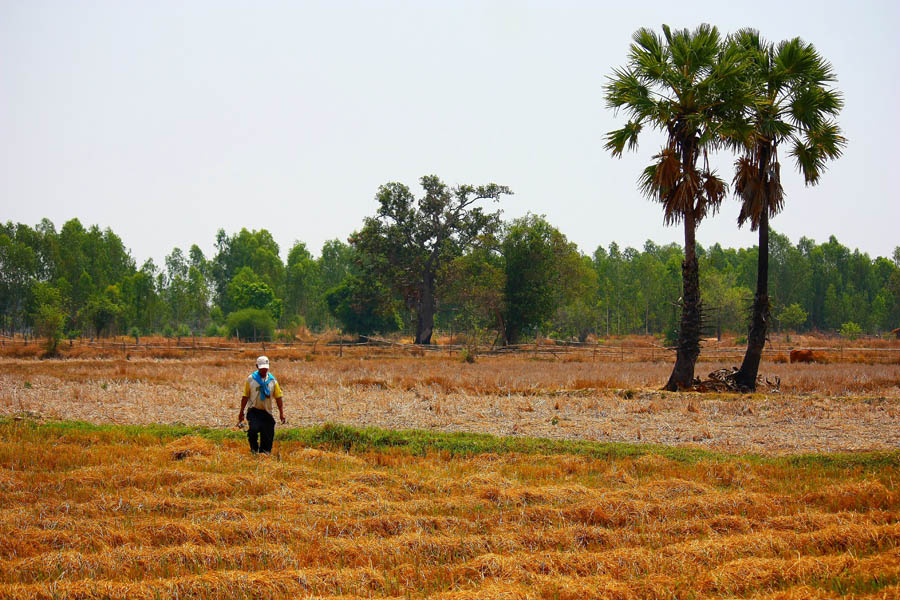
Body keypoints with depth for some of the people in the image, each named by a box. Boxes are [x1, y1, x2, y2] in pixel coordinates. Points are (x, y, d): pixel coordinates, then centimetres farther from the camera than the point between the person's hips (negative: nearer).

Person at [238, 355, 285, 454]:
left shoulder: (272, 381, 7)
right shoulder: (251, 379, 4)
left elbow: (278, 398, 8)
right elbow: (245, 397, 7)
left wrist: (281, 413, 0)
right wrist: (241, 412, 6)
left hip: (267, 412, 2)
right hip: (254, 411, -2)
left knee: (267, 435, -3)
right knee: (254, 428, -24)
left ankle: (264, 451, 14)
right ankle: (254, 449, -1)